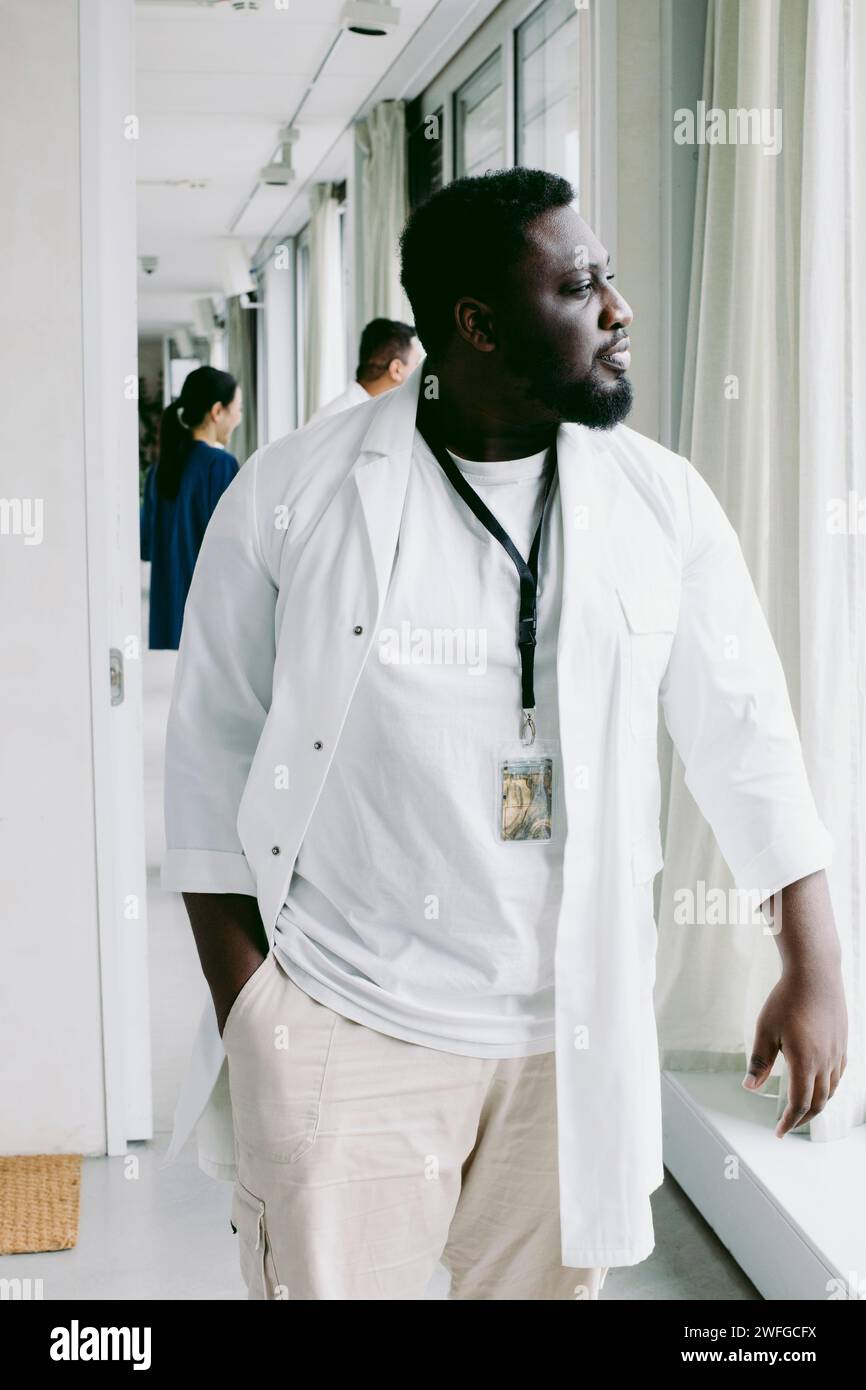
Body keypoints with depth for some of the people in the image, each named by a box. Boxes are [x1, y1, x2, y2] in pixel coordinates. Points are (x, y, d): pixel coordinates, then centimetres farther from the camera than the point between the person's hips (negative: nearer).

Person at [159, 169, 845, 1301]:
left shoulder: (665, 504, 0)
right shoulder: (290, 496, -6)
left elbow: (748, 738, 5)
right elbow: (213, 760, -1)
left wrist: (814, 972, 5)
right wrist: (244, 1014, -1)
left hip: (576, 1036, 3)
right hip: (345, 1032, -2)